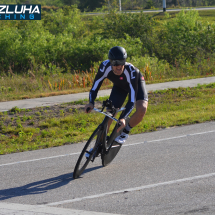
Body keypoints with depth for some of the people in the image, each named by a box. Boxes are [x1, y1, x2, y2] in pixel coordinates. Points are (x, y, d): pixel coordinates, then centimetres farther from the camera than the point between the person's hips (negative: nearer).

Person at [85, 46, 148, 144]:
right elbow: (95, 87, -30)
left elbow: (132, 99, -44)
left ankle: (125, 131, -1)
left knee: (142, 109, -28)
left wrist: (123, 118, -57)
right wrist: (91, 103, -51)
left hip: (136, 83, -3)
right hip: (120, 85, 3)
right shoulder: (105, 67, -36)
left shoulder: (131, 71, -44)